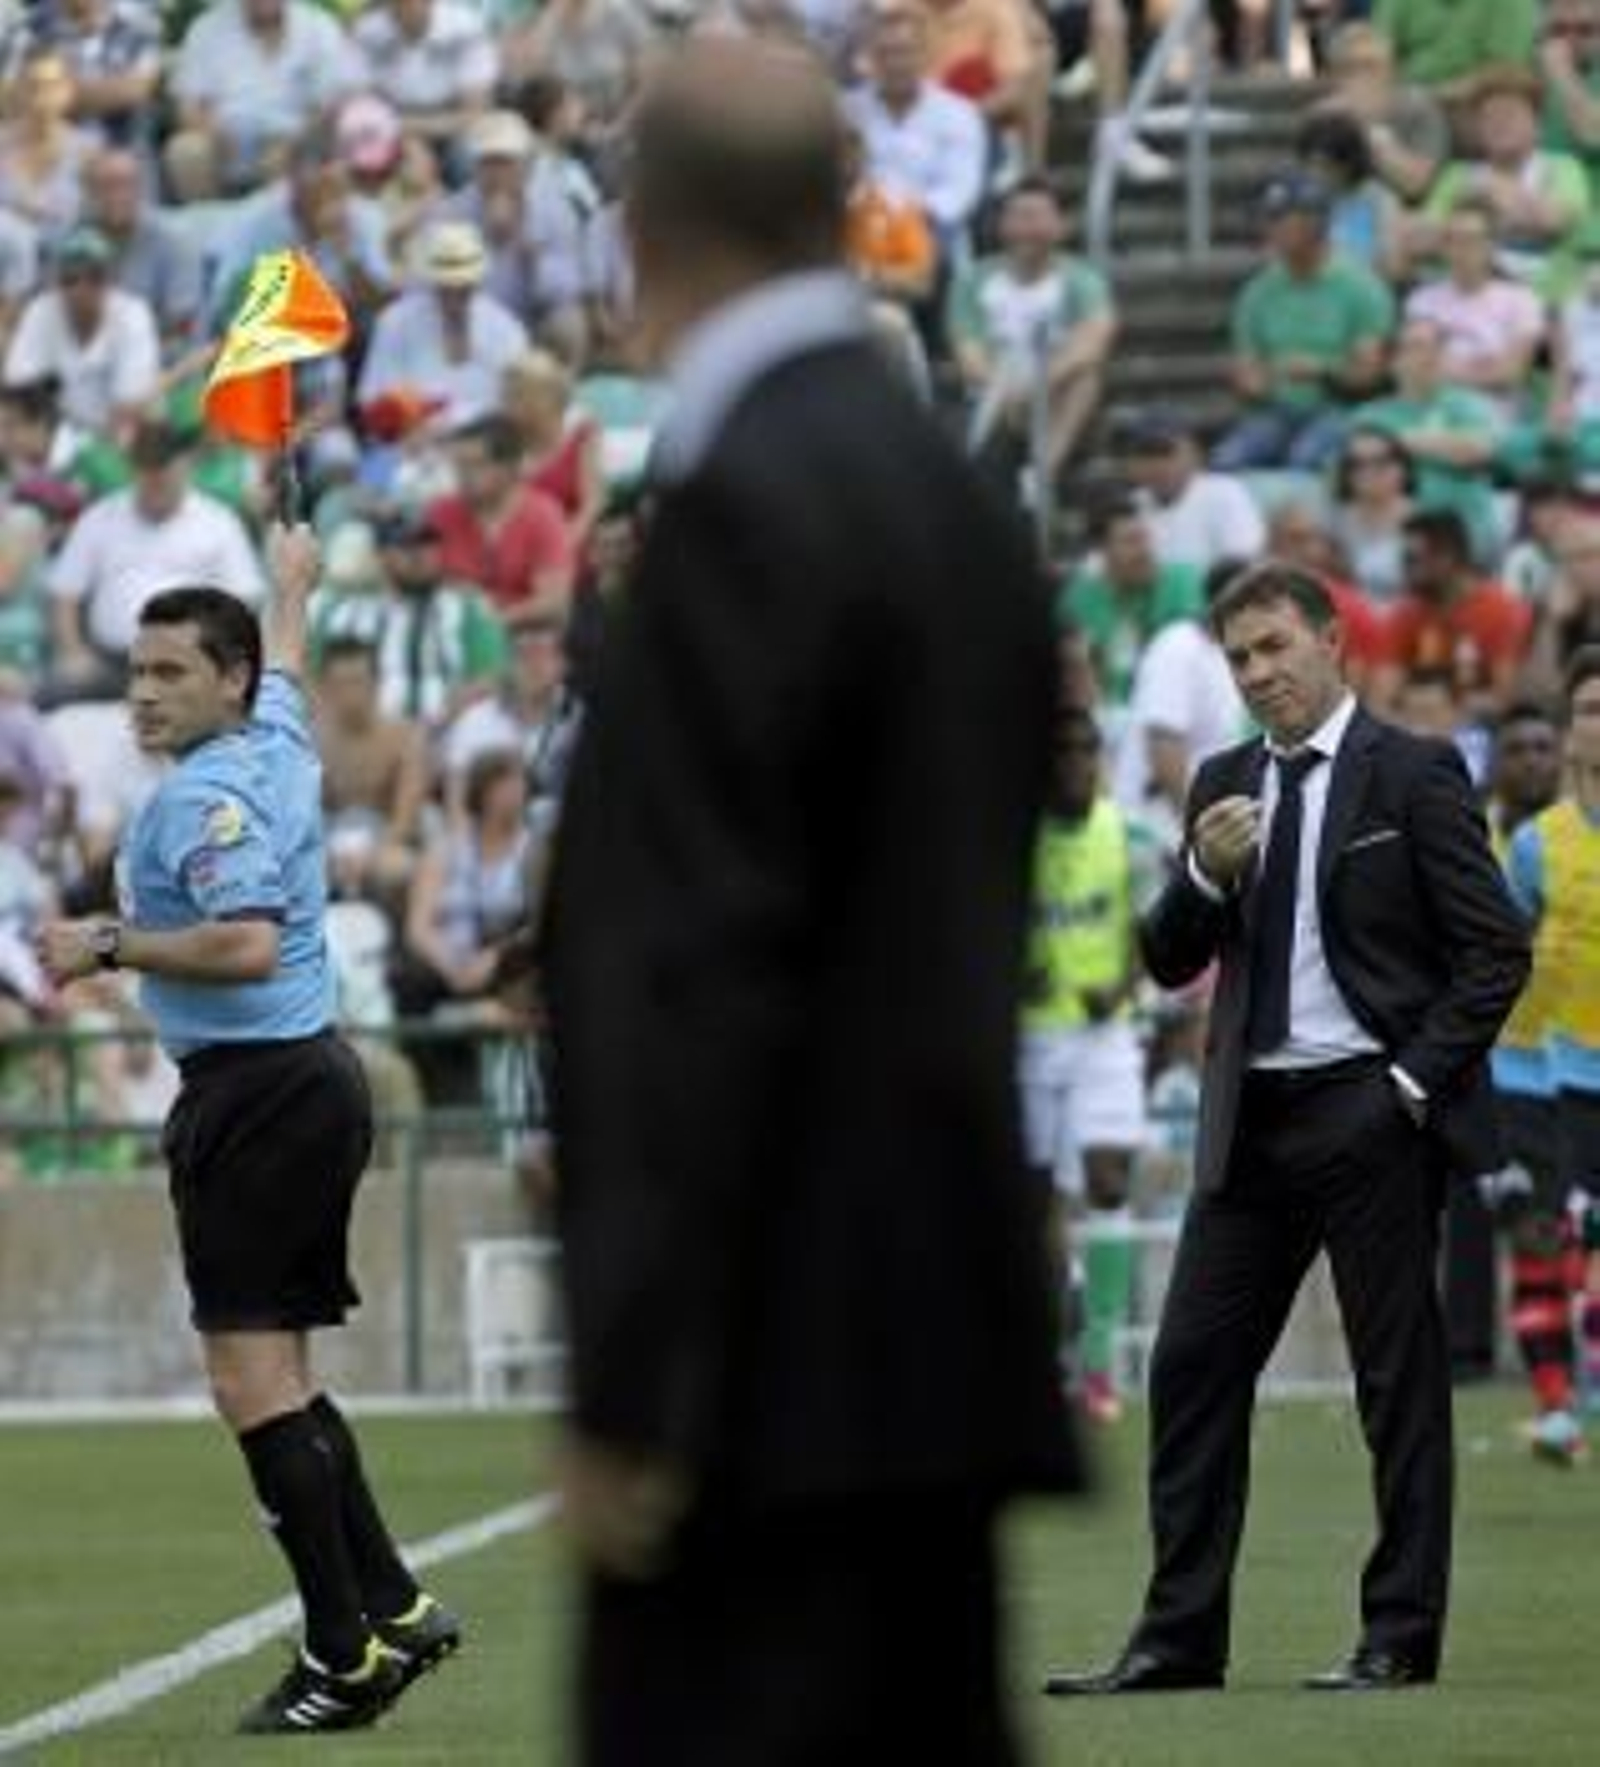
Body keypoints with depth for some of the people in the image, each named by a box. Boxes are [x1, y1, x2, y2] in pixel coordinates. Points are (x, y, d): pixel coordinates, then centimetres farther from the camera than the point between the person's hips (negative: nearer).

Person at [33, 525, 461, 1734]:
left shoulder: (206, 795, -16)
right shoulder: (278, 742, 11)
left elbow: (248, 946, -28)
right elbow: (284, 664, 35)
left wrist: (109, 945, -20)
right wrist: (290, 589, 54)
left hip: (255, 1092, -10)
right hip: (313, 1079, 10)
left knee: (251, 1374, -10)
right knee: (281, 1373, 14)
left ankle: (346, 1652, -11)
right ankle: (391, 1608, 14)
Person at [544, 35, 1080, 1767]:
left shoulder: (742, 504, -14)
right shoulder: (949, 490, 12)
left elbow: (704, 967, -18)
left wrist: (630, 1386, -17)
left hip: (786, 1354, -9)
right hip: (930, 1325, 9)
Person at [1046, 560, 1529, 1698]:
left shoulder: (1414, 775, -3)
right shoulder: (1227, 785, 13)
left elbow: (1497, 949, -6)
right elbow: (1170, 962, 13)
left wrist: (1418, 1080, -12)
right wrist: (1206, 876, -6)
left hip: (1370, 1116, -6)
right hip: (1254, 1121, 6)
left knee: (1399, 1378, -1)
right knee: (1194, 1367, 2)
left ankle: (1401, 1638, 4)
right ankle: (1180, 1638, 5)